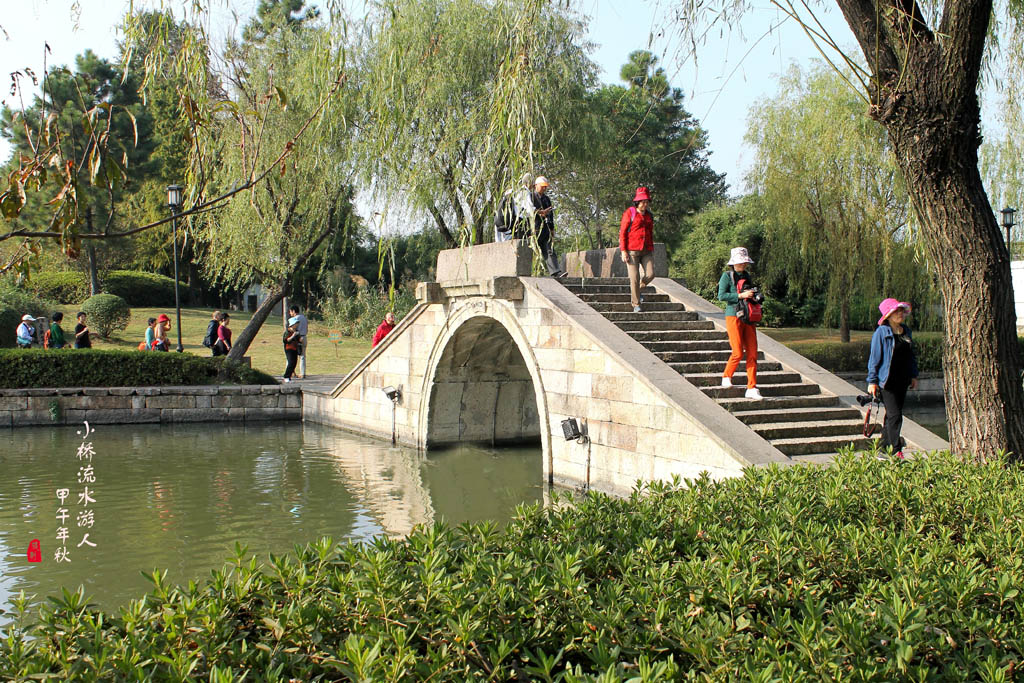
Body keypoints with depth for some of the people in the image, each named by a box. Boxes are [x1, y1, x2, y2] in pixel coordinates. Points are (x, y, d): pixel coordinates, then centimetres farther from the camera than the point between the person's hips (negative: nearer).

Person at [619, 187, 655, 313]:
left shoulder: (649, 215, 14)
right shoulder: (629, 213, -3)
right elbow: (622, 232, -5)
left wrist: (652, 252, 18)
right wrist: (623, 251, -12)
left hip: (646, 251, 5)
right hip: (632, 251, -5)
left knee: (650, 274, -10)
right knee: (634, 277, -6)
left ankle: (638, 289, 21)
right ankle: (636, 305, 2)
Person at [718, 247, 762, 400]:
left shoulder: (747, 276, 16)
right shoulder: (727, 276, -3)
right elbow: (721, 296, -14)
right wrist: (740, 295, -18)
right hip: (733, 317, -6)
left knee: (752, 353, -2)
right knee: (738, 352, -9)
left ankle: (751, 389, 0)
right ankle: (726, 377, 18)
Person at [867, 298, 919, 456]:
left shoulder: (906, 330, 12)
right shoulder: (881, 332, -9)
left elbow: (911, 355, 21)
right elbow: (875, 357, -8)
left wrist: (913, 375, 18)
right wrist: (872, 381, -9)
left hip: (902, 380, 7)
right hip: (887, 381, -7)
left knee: (892, 414, 11)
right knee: (895, 415, -12)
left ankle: (882, 447, 20)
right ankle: (896, 451, -11)